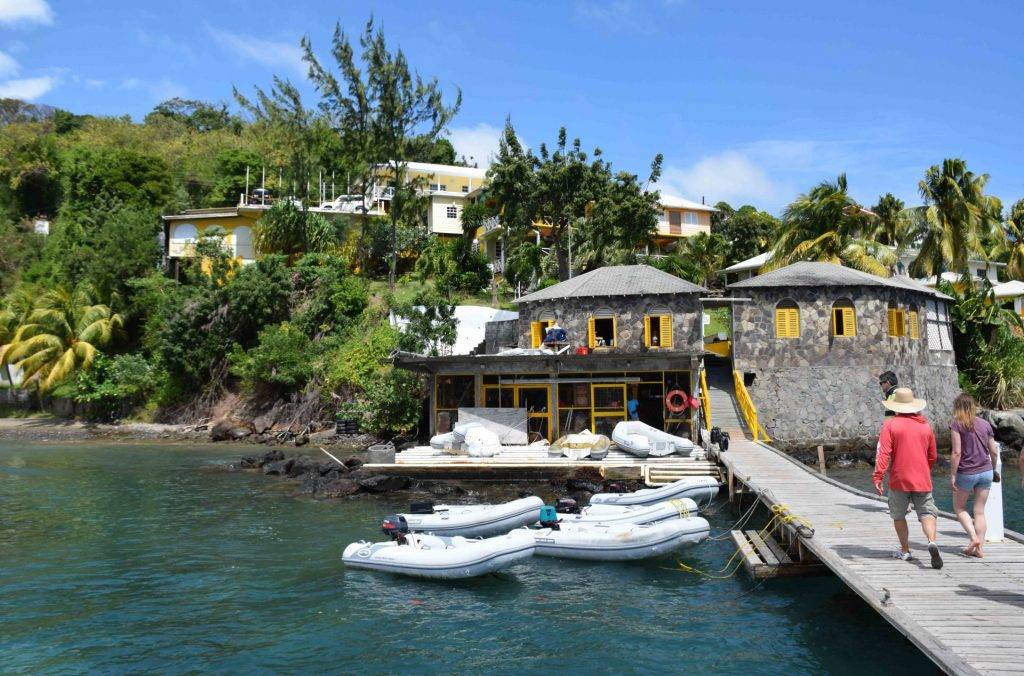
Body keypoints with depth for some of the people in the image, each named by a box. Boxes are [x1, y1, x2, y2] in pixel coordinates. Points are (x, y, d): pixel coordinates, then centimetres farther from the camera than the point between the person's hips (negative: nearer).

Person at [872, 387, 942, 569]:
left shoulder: (890, 424, -6)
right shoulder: (926, 425, 7)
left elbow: (883, 453, -14)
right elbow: (933, 456, 15)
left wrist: (878, 477, -15)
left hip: (899, 480, -2)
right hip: (922, 479, 2)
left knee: (899, 516, 13)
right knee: (927, 513, 3)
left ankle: (905, 551, 18)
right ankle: (932, 542, -23)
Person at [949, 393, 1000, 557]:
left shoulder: (957, 424, -8)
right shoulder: (985, 424, 6)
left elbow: (957, 453, -14)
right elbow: (994, 452, 9)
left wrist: (952, 476, -10)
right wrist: (993, 470, 25)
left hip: (966, 473, -4)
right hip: (986, 472, 4)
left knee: (959, 508, 14)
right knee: (980, 511, 9)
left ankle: (974, 538, -3)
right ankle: (978, 548, 8)